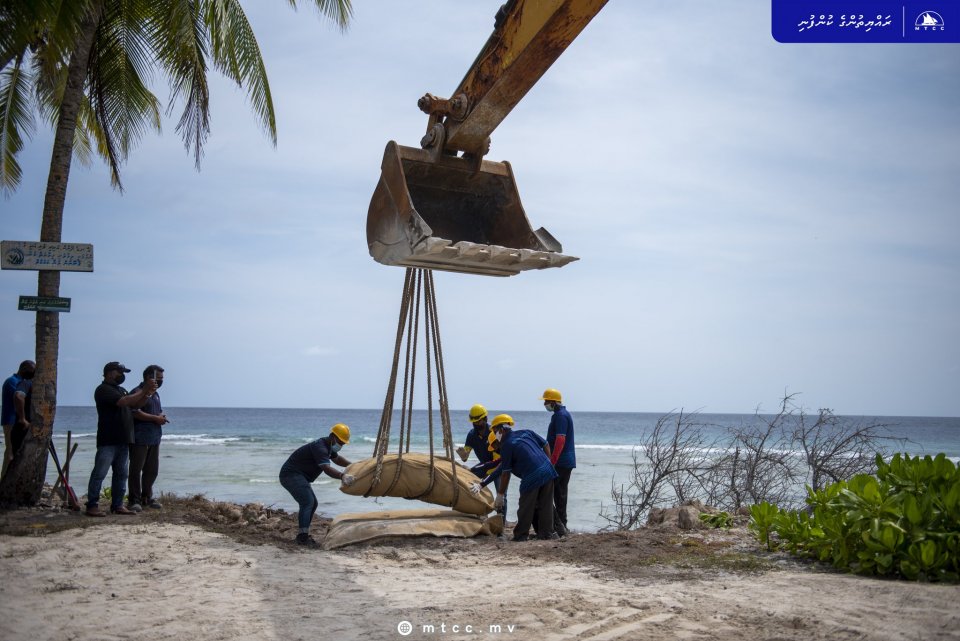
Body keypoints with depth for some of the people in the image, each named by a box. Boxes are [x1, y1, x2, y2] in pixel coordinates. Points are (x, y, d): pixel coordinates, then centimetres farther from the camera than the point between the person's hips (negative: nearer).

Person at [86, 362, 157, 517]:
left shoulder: (121, 390, 21)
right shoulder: (103, 389, -8)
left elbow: (136, 404, 20)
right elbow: (124, 402, -21)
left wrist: (147, 394, 2)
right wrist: (143, 391, -17)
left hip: (123, 440, 9)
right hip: (108, 440, -9)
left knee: (121, 474, 10)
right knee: (99, 473, -6)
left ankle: (117, 505, 14)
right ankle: (92, 506, -4)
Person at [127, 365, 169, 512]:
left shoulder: (155, 394, 19)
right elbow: (136, 413, -20)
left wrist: (162, 417, 5)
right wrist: (155, 418, -17)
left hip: (154, 438, 9)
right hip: (140, 439, -9)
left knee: (152, 470, 12)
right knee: (136, 469, -3)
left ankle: (146, 498, 22)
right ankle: (134, 500, 1)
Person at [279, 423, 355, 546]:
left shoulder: (328, 446, 9)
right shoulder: (319, 447, -25)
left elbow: (337, 458, 30)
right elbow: (327, 468, -40)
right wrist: (342, 476, -55)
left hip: (297, 476, 11)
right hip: (291, 475, -11)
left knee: (312, 503, 12)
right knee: (307, 502, -20)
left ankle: (303, 534, 16)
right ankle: (303, 536, -23)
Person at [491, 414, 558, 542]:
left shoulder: (506, 446, -2)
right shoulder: (527, 432, 14)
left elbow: (505, 474, -1)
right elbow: (546, 445, 16)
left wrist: (500, 495, 7)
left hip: (531, 477, -6)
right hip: (548, 471, 6)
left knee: (525, 508, 8)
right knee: (546, 505, 14)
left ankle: (521, 534, 14)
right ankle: (546, 532, 19)